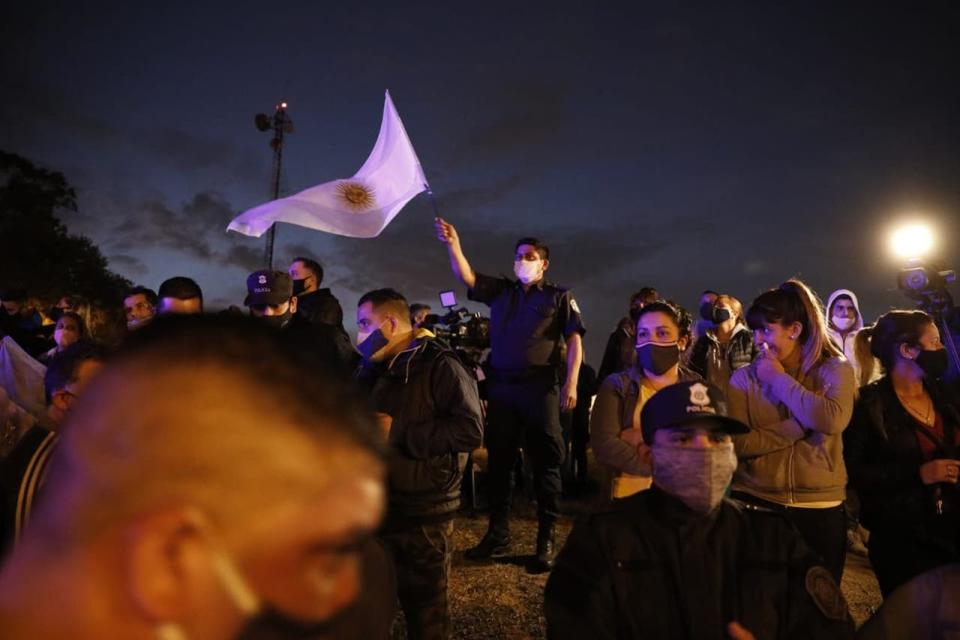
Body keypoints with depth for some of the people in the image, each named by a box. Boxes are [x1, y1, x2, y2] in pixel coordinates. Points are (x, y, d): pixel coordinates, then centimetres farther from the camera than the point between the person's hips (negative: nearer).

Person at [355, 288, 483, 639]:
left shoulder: (440, 365, -14)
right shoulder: (379, 369, 11)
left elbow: (471, 431, -24)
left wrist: (398, 432, -22)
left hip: (424, 515, -7)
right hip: (378, 506, 7)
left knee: (425, 610, 10)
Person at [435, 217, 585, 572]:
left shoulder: (559, 297, 6)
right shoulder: (500, 290, 14)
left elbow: (574, 340, -1)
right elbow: (467, 277, 2)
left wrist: (571, 384, -11)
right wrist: (453, 245, -14)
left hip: (540, 387, -3)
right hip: (500, 386, 4)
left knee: (545, 463, 2)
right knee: (499, 460, 10)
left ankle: (546, 538, 13)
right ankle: (498, 532, 24)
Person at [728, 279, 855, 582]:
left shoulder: (835, 369, -1)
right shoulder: (744, 378, -1)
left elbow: (832, 421, -21)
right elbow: (737, 443, -11)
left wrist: (780, 380, -12)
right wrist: (798, 427, -18)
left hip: (820, 508, 0)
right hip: (755, 503, 0)